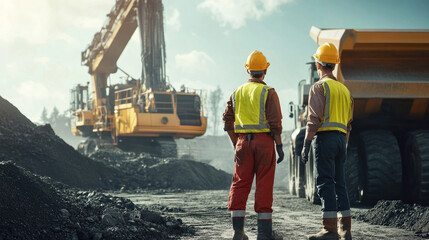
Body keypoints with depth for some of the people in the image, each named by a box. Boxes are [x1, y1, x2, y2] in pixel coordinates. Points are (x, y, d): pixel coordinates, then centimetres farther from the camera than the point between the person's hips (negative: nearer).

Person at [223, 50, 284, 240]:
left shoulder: (237, 93, 10)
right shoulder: (268, 92, -4)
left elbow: (228, 121, 11)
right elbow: (275, 121, -11)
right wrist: (279, 146, -6)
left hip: (243, 141, 4)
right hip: (264, 140, -4)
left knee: (240, 184, 6)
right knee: (264, 185, 0)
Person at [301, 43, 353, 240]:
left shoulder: (319, 87, -4)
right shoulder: (344, 89, 19)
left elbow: (314, 118, -13)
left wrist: (306, 145, -13)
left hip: (325, 137, -7)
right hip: (340, 138, 7)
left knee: (325, 183, -8)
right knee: (339, 183, 10)